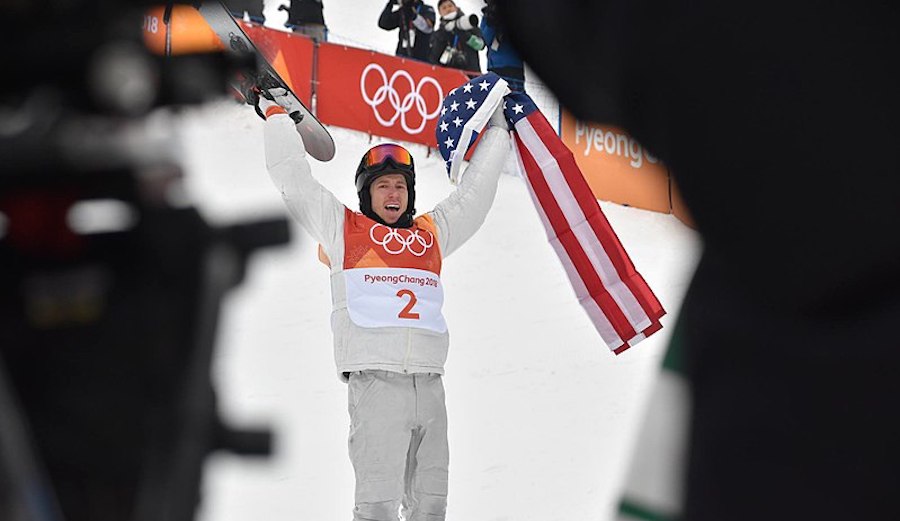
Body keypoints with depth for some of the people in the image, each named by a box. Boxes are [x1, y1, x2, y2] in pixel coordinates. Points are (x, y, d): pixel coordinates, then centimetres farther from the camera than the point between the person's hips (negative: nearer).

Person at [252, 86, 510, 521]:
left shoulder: (431, 233, 22)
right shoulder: (343, 228, 12)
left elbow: (472, 196, 33)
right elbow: (294, 181, 13)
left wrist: (495, 135, 41)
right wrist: (277, 115, 18)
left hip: (429, 383, 5)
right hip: (375, 382, -5)